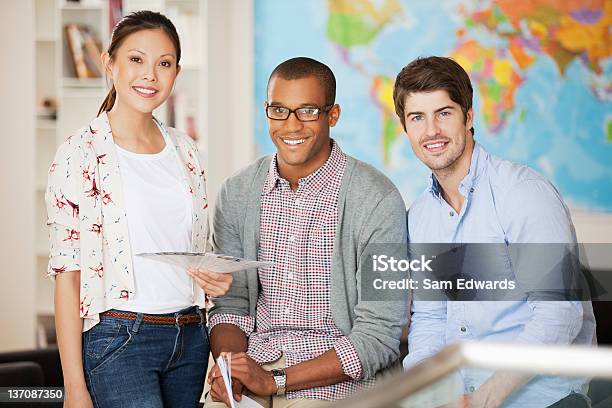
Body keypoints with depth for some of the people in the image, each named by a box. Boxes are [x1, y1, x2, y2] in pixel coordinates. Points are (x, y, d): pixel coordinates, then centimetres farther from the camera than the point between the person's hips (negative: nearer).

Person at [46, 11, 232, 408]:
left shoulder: (184, 151, 10)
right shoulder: (80, 154, -6)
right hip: (118, 340, -6)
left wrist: (214, 279, -3)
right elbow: (67, 275, -8)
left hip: (189, 339, 6)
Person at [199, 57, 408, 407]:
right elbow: (231, 304, 12)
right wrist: (228, 362, -10)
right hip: (253, 365, 3)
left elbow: (378, 338, -11)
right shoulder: (238, 194, 7)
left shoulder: (377, 201, -8)